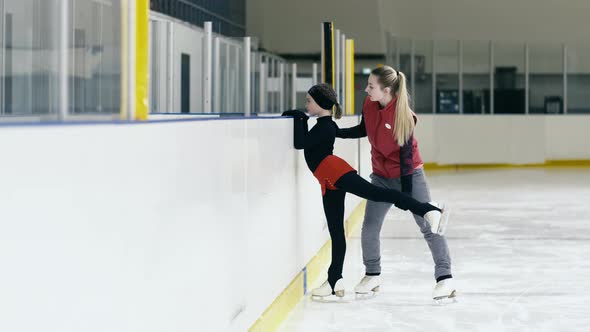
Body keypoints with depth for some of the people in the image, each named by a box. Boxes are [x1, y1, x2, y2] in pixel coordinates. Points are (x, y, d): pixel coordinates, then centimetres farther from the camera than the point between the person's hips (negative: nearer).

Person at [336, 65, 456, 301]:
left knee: (428, 226, -4)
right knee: (369, 227, 5)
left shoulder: (404, 116, -25)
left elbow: (406, 155, -20)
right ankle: (372, 275, 23)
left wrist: (407, 193, -16)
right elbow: (363, 130, 12)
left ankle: (445, 278, 1)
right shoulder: (369, 104, -8)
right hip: (381, 177, 6)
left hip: (409, 175, -6)